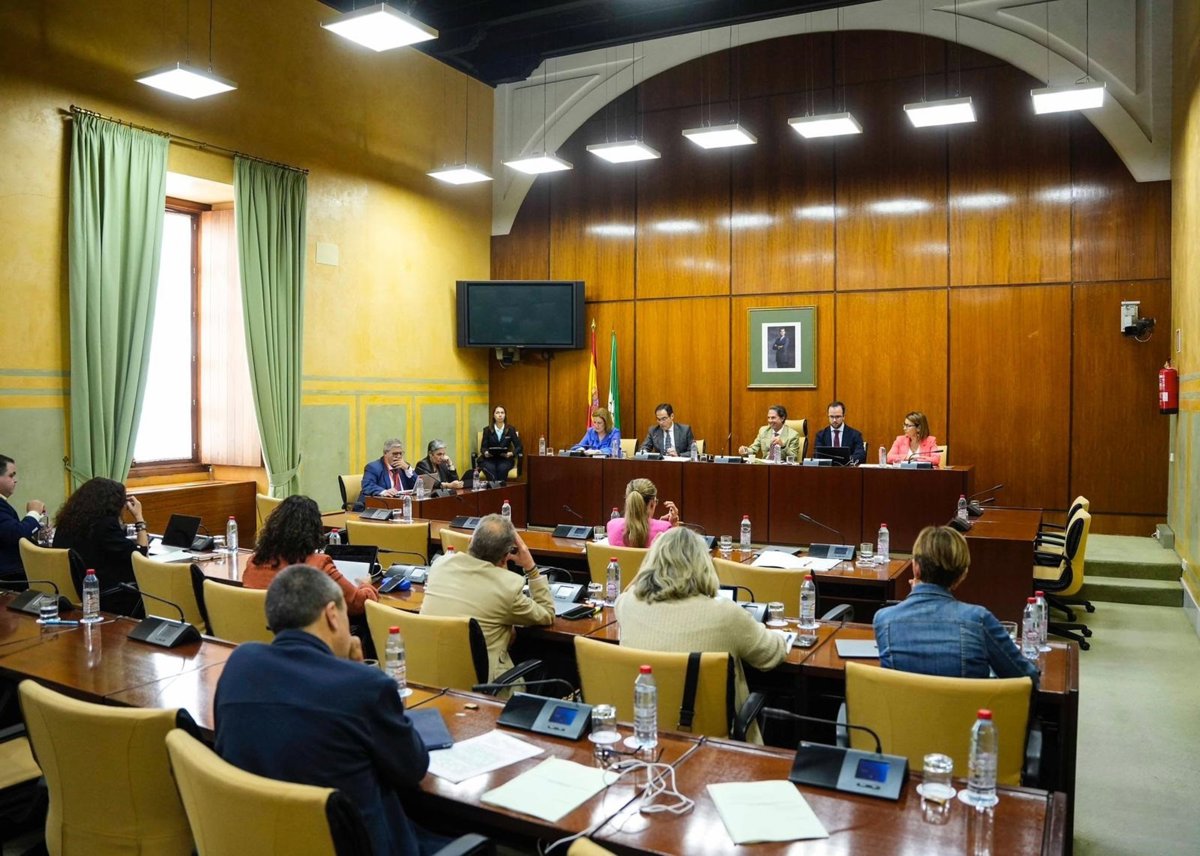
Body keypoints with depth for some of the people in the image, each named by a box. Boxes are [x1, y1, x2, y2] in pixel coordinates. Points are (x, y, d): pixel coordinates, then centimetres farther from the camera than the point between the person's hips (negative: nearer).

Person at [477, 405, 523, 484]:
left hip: (505, 459, 0)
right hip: (489, 459, 0)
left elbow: (519, 446, 4)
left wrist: (511, 453, -17)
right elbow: (483, 447, 4)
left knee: (502, 469, -34)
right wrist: (485, 452, -20)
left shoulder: (511, 429, 6)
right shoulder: (487, 430, 6)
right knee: (490, 470, -34)